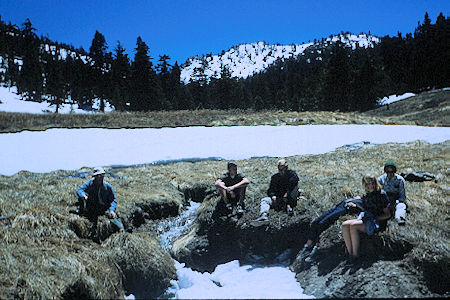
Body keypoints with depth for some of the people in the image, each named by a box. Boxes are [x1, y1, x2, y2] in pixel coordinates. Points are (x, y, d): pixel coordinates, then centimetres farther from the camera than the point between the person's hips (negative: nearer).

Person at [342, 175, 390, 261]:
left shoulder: (381, 195, -6)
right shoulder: (367, 195, 14)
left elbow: (388, 214, -4)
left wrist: (374, 218, -14)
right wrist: (360, 217, 4)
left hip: (377, 223, -7)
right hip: (366, 219, 7)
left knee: (353, 226, -31)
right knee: (345, 225, -19)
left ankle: (355, 254, -24)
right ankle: (350, 253, -21)